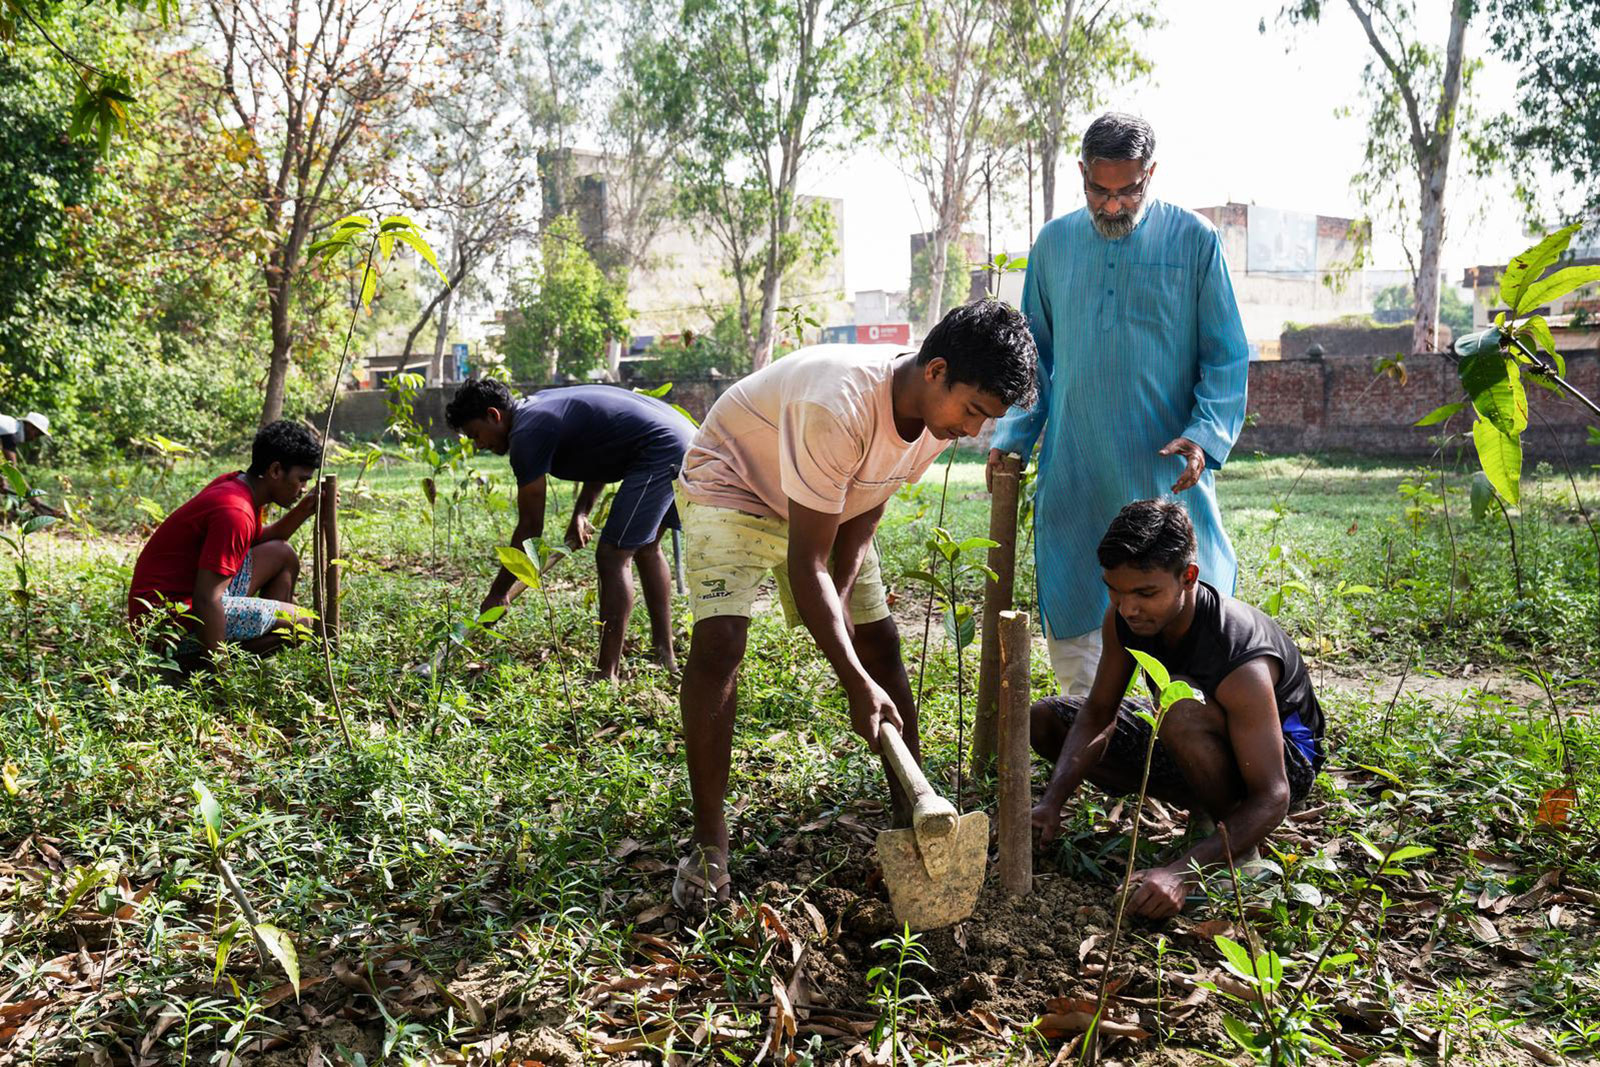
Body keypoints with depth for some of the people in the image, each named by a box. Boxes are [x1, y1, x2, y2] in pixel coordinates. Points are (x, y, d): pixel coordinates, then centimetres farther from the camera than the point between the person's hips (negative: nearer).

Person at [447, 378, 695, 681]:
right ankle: (665, 656, 29)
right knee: (646, 548, 21)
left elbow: (530, 527, -9)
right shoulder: (540, 404, 17)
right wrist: (581, 512, 16)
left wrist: (498, 593, -1)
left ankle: (606, 676, -9)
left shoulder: (527, 434, -11)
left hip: (661, 453, -10)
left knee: (612, 556, -9)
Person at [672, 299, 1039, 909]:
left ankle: (911, 812, 15)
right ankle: (708, 846, -12)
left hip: (829, 504, 7)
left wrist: (839, 604, -15)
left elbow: (865, 513, -4)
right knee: (718, 642, -23)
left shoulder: (939, 411, -15)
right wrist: (857, 686, -35)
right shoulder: (840, 407, -40)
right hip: (731, 484, -7)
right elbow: (806, 562, -36)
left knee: (880, 642, 1)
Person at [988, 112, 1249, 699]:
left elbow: (1227, 357, 2)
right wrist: (1011, 437, 5)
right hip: (1071, 472, 3)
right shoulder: (1053, 243, 10)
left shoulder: (1194, 240, 0)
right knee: (1067, 615, 7)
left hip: (1165, 470, -3)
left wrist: (1204, 434, -14)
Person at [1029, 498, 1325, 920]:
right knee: (1046, 719, 0)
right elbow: (1097, 714, -8)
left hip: (1282, 757, -7)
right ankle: (1204, 806, 4)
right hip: (1193, 744, 8)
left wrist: (1183, 871, -48)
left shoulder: (1241, 661, -37)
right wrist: (1052, 801, -23)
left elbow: (1272, 798, -36)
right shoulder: (1124, 617, -17)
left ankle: (1237, 843, -14)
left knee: (1182, 705, -40)